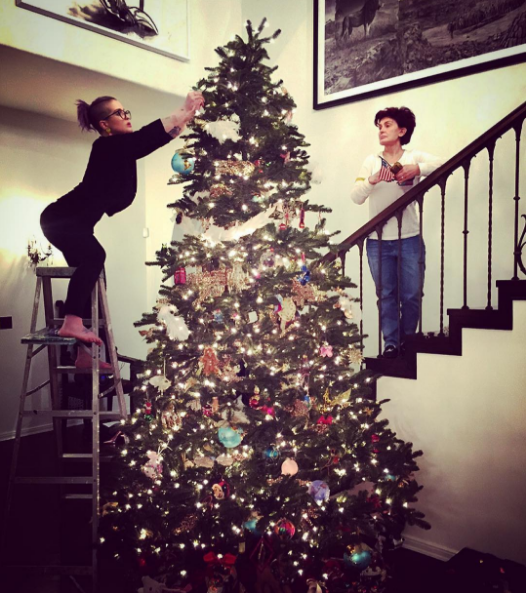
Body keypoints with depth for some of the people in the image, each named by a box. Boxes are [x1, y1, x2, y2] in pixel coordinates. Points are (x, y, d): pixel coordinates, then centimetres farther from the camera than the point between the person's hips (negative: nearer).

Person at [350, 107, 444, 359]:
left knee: (411, 295, 5)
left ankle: (408, 341, 23)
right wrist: (372, 180, -20)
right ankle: (390, 343, 17)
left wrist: (418, 169, -28)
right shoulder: (372, 161, 7)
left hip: (409, 239, -1)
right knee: (386, 295, 7)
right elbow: (356, 197, -2)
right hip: (378, 241, 1)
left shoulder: (415, 158, 3)